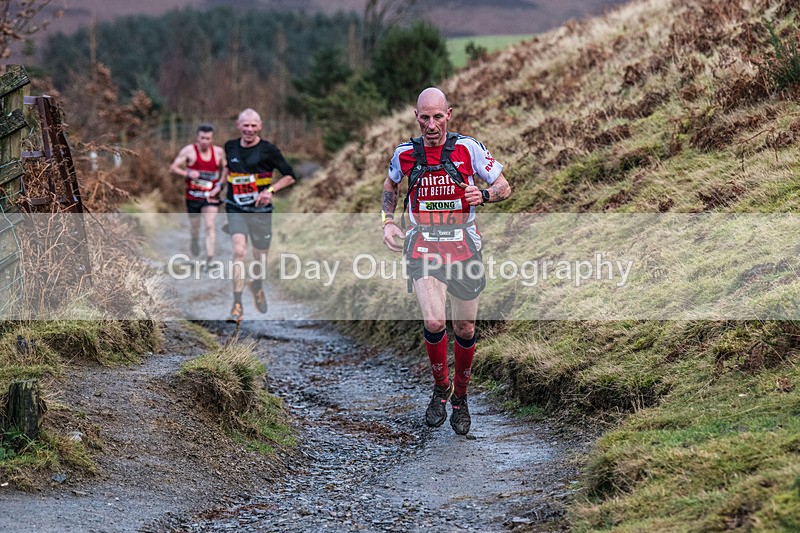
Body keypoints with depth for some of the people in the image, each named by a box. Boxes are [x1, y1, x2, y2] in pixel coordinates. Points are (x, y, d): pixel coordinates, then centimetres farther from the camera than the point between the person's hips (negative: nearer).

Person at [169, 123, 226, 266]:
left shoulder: (219, 152, 2)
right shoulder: (189, 151, -5)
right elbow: (173, 168, -5)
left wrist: (220, 185, 1)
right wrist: (187, 174, -23)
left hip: (211, 196, 0)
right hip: (193, 197, 0)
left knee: (210, 226, -16)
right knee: (194, 226, 13)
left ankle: (209, 259, -22)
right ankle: (195, 242, 48)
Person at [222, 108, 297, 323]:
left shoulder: (268, 149, -7)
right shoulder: (230, 147, 3)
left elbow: (290, 176, -4)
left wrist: (271, 190, -17)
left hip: (260, 209, -1)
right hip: (236, 209, 1)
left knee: (260, 257, 11)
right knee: (239, 252, -19)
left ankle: (257, 287, 48)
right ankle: (237, 307, -21)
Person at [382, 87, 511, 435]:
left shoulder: (468, 149, -5)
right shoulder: (405, 154, 1)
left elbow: (504, 188, 2)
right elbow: (390, 185, 23)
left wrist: (483, 195, -19)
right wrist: (388, 222, 10)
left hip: (463, 245, 0)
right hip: (422, 245, 0)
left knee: (465, 330, 7)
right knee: (434, 322, -20)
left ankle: (460, 397, 31)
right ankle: (441, 387, 5)